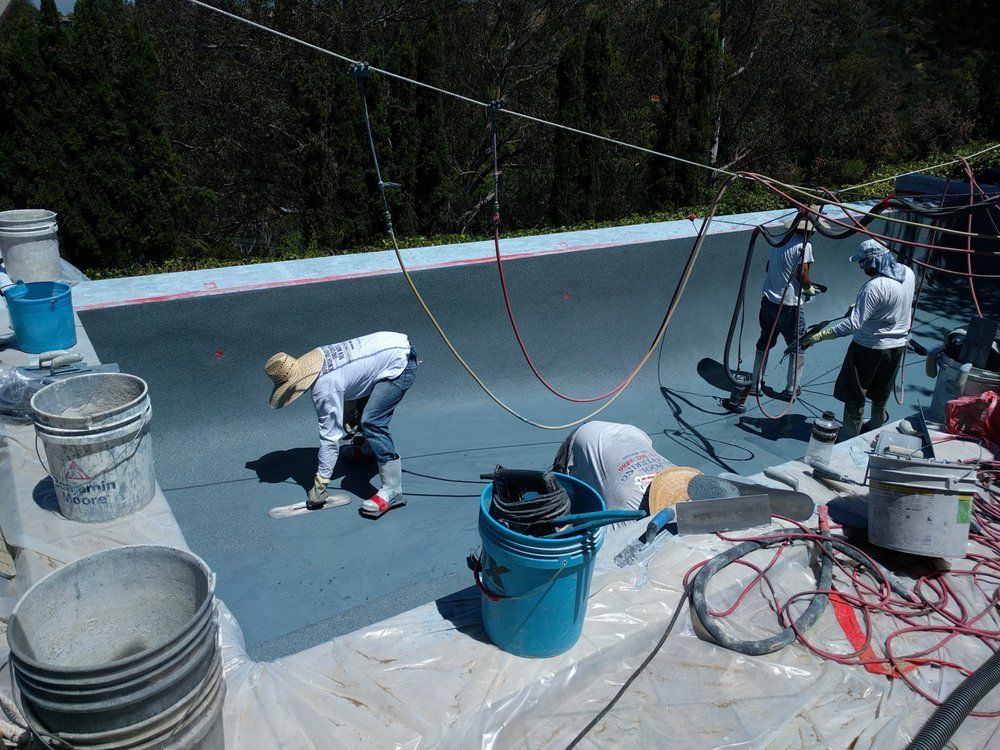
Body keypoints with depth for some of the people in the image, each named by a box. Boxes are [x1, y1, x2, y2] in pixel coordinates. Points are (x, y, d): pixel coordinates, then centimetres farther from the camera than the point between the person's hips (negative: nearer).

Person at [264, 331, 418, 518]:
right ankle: (372, 447, 51)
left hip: (399, 363, -11)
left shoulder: (325, 388, -22)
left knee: (371, 422, -19)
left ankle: (392, 490, -17)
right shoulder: (314, 356, 2)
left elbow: (330, 438, -18)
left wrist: (319, 485, -12)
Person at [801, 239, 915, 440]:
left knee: (854, 394, 6)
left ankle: (848, 439, 14)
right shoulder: (907, 273, -4)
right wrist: (859, 306, 22)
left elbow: (854, 324, -32)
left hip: (870, 347, -8)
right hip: (898, 345, 8)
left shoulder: (874, 287, -30)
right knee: (880, 392, 26)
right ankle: (876, 425, 45)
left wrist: (820, 336, -32)